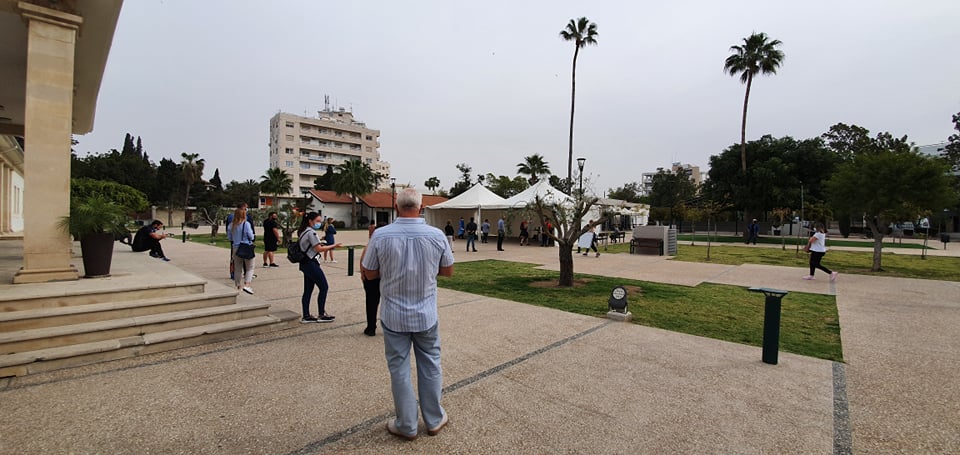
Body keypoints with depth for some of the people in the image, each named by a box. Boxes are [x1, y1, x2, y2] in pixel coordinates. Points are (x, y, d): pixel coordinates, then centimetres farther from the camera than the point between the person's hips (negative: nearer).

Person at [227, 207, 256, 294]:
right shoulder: (246, 224, -10)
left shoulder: (231, 225, 3)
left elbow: (229, 238, 9)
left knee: (237, 268, 15)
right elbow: (251, 236, -11)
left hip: (235, 248, 4)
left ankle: (238, 286, 21)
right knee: (250, 268, 4)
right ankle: (246, 285, -12)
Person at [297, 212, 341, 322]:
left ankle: (306, 316, 14)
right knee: (324, 287, -1)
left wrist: (327, 247, 12)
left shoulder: (303, 232, 15)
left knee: (308, 290, 11)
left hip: (305, 264, 10)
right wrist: (333, 246, -10)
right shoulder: (311, 232, -15)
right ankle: (321, 315, 5)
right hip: (311, 264, -10)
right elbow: (319, 249, -18)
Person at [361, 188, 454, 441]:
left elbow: (369, 273, -3)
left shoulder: (381, 235, -13)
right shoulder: (436, 235, -11)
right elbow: (448, 271, 1)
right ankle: (434, 420, 31)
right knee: (430, 367, 17)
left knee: (399, 370, 13)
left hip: (394, 316, -1)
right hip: (426, 315, 1)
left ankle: (407, 426, 27)